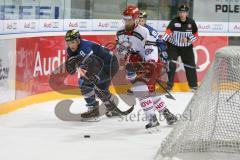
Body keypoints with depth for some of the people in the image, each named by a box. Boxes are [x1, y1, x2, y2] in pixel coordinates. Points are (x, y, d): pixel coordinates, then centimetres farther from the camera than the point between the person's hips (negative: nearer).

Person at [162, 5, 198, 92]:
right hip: (173, 46, -2)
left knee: (190, 65, 3)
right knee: (171, 65, -8)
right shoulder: (174, 22, -12)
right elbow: (168, 32, -22)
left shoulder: (191, 22, -5)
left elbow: (195, 35, 2)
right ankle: (169, 84, 3)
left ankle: (193, 85, 16)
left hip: (187, 48, 2)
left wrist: (188, 39, -17)